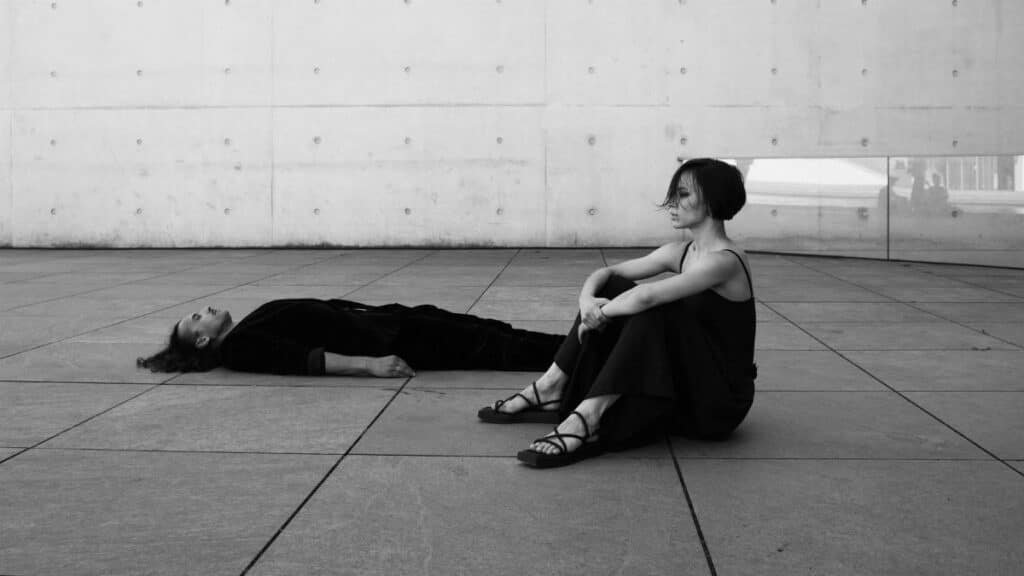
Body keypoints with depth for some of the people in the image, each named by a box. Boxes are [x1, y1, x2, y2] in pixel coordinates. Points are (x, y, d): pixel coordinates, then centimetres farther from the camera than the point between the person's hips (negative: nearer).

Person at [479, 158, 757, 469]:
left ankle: (589, 417, -31)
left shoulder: (724, 260, -20)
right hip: (684, 380, 8)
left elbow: (646, 297, -32)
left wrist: (597, 315, -17)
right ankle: (552, 387, -3)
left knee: (651, 307, -28)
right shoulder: (678, 252, 6)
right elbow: (607, 273, 6)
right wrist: (587, 299, -15)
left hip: (721, 399, -8)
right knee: (613, 289, -1)